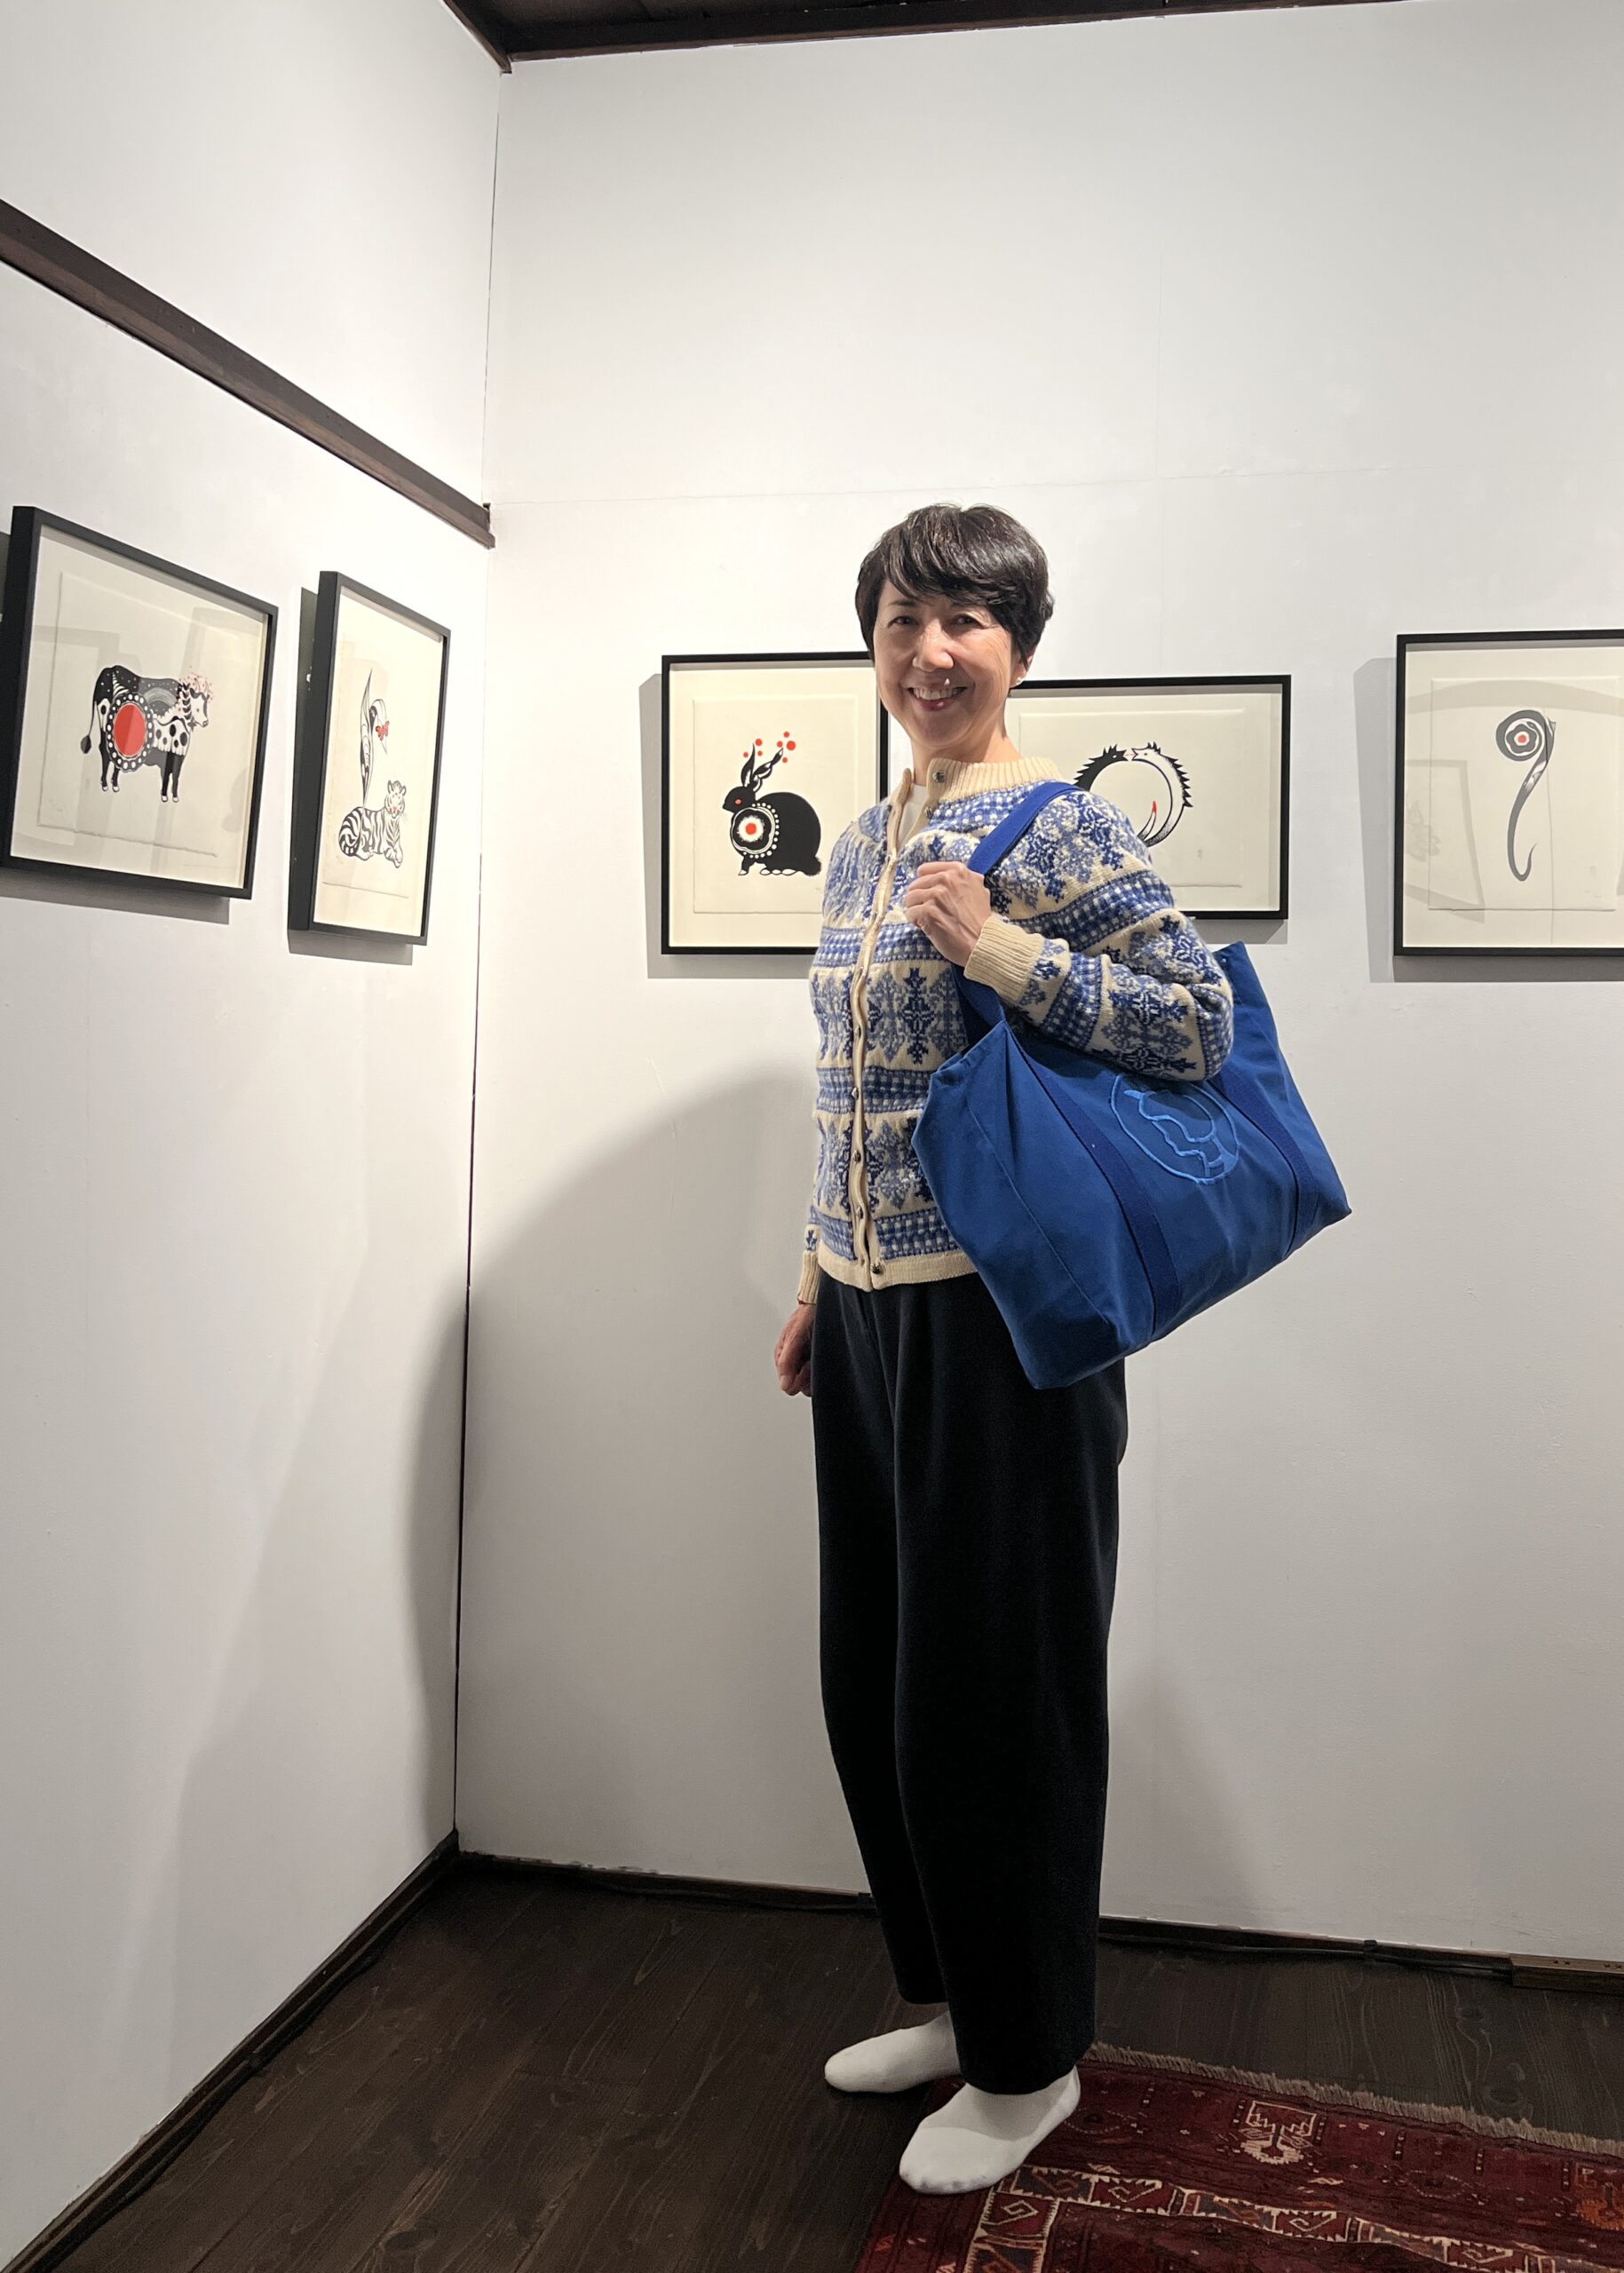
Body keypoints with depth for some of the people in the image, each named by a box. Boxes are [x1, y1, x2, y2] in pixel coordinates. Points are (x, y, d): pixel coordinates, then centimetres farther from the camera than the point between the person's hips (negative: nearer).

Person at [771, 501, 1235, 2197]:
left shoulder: (1059, 826, -8)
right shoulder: (862, 841, 14)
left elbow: (1204, 1022, -14)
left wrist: (1002, 951, -22)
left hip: (998, 1307, -8)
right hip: (870, 1307, 8)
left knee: (992, 1677, 3)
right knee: (871, 1673, 15)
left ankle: (1028, 2060, 25)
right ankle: (947, 1996, 36)